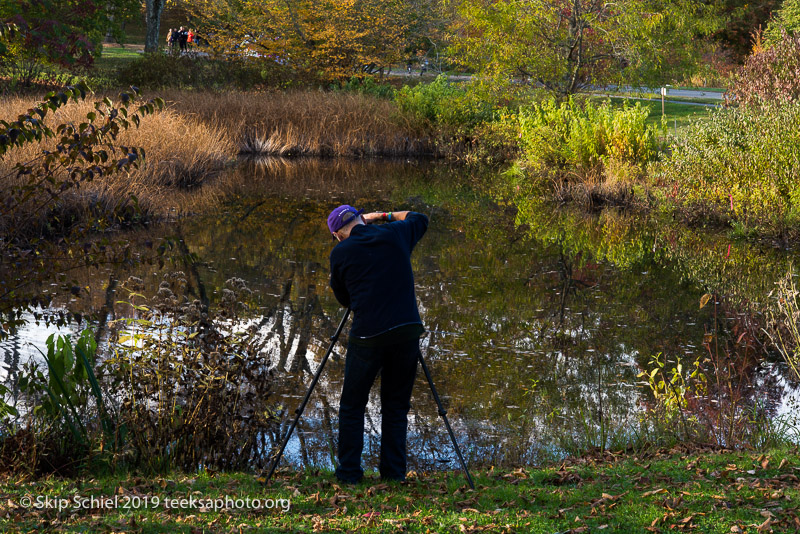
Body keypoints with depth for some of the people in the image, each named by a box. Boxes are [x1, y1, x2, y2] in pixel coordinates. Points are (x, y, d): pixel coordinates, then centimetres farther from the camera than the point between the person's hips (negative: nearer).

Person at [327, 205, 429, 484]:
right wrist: (383, 216, 32)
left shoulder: (340, 253, 2)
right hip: (407, 331, 3)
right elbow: (420, 219, 30)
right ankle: (394, 471, 12)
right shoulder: (394, 234, 8)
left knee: (352, 406, 10)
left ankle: (349, 471, 10)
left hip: (368, 336, -3)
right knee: (396, 405, 13)